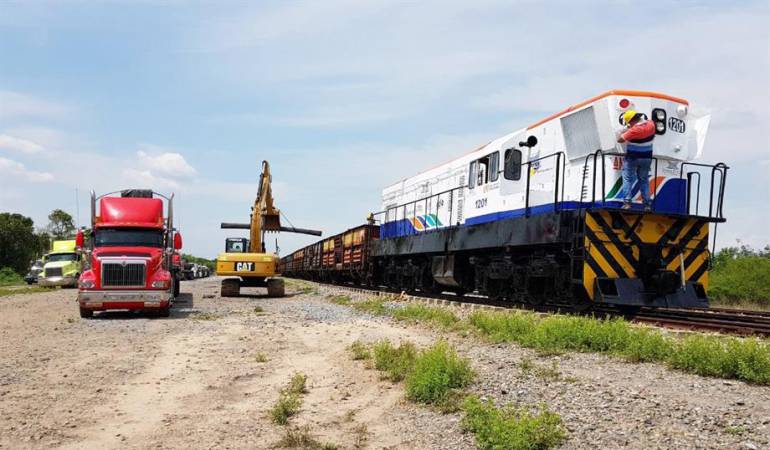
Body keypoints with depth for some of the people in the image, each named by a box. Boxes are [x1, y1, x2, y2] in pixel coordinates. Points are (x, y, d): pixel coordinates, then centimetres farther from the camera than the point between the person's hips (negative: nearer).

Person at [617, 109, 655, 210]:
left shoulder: (634, 130, -25)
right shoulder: (651, 124, -5)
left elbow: (620, 140, -21)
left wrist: (625, 131, -6)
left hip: (632, 158, -6)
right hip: (647, 158, 6)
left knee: (628, 179, 4)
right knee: (644, 180, 15)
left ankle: (627, 202, -8)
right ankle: (647, 204, 10)